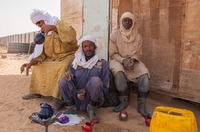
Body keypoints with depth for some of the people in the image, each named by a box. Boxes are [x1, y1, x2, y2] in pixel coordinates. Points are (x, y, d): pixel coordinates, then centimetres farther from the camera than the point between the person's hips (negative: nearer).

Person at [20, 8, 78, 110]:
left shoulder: (59, 24, -7)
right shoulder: (44, 34, 13)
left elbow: (72, 34, -30)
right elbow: (41, 52, 8)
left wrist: (53, 27, -32)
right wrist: (31, 62, -8)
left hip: (68, 55, -8)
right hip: (53, 58, 8)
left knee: (62, 68, -37)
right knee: (38, 66, 8)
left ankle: (58, 97, -30)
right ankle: (36, 92, 17)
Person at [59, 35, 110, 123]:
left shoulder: (103, 64, -1)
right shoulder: (75, 63, 6)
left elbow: (105, 88, -3)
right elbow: (71, 80, 5)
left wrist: (87, 91, -15)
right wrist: (77, 93, -18)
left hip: (92, 99, -2)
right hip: (76, 99, 2)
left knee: (95, 80, -30)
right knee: (63, 81, -22)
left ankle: (91, 109, -8)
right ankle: (70, 108, -2)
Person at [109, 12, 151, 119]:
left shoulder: (137, 37, 5)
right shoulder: (115, 34, -3)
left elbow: (138, 53, 4)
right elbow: (112, 53, -5)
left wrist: (132, 60, -18)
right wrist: (123, 61, -21)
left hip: (133, 61, 3)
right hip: (118, 60, -2)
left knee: (144, 74, -25)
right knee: (119, 73, -37)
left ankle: (141, 106, -19)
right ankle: (124, 101, -19)